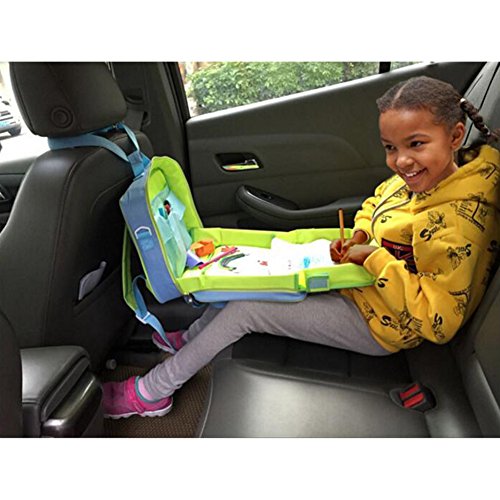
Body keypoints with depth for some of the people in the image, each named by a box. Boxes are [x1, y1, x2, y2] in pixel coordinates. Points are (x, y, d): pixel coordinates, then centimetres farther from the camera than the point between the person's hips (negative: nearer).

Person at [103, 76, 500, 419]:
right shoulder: (416, 176, -4)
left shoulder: (459, 220, -29)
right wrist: (358, 235, -4)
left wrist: (374, 258, -29)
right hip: (357, 282, 9)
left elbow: (439, 321, -28)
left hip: (380, 325, -8)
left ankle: (153, 392, 8)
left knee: (243, 309, -13)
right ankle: (189, 340, 28)